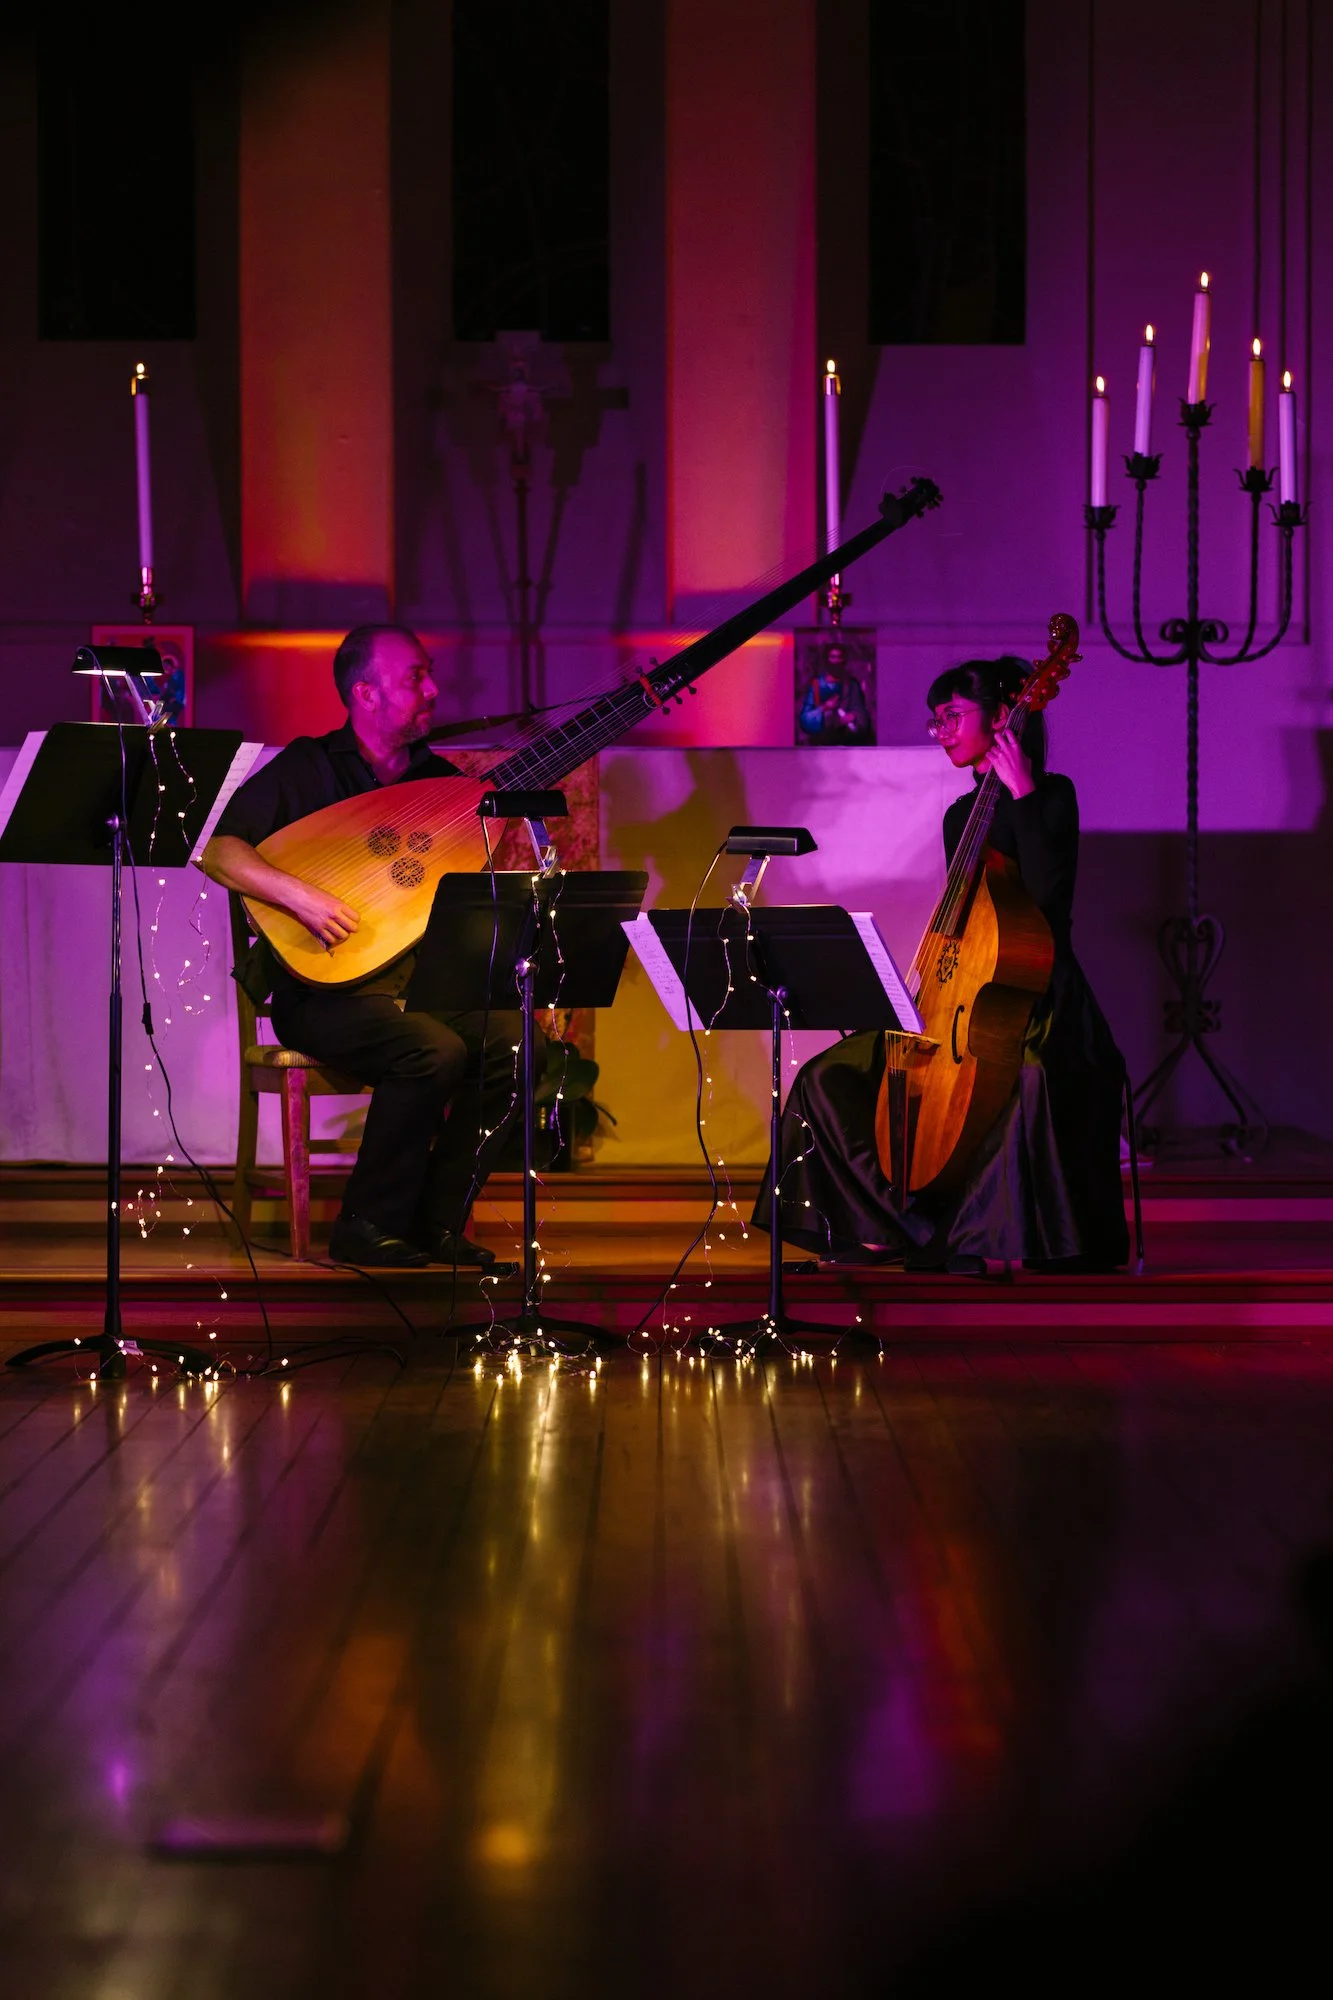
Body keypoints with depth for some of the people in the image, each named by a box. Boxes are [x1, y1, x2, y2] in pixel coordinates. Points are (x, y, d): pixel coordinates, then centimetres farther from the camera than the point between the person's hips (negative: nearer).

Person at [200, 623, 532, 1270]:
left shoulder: (439, 778, 12)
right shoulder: (308, 768, -4)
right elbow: (217, 852, -12)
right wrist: (298, 894, -26)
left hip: (422, 976, 6)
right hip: (328, 990, -6)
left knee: (516, 1042, -20)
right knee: (435, 1052, -31)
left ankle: (437, 1222, -9)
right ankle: (367, 1227, -15)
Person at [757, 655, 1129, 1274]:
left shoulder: (1051, 796, -3)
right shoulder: (961, 815, 16)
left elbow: (1047, 893, -20)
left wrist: (1021, 795, -18)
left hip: (1036, 998, -7)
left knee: (1033, 1076, -41)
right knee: (829, 1076, -7)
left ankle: (987, 1231, -27)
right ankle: (914, 1226, -9)